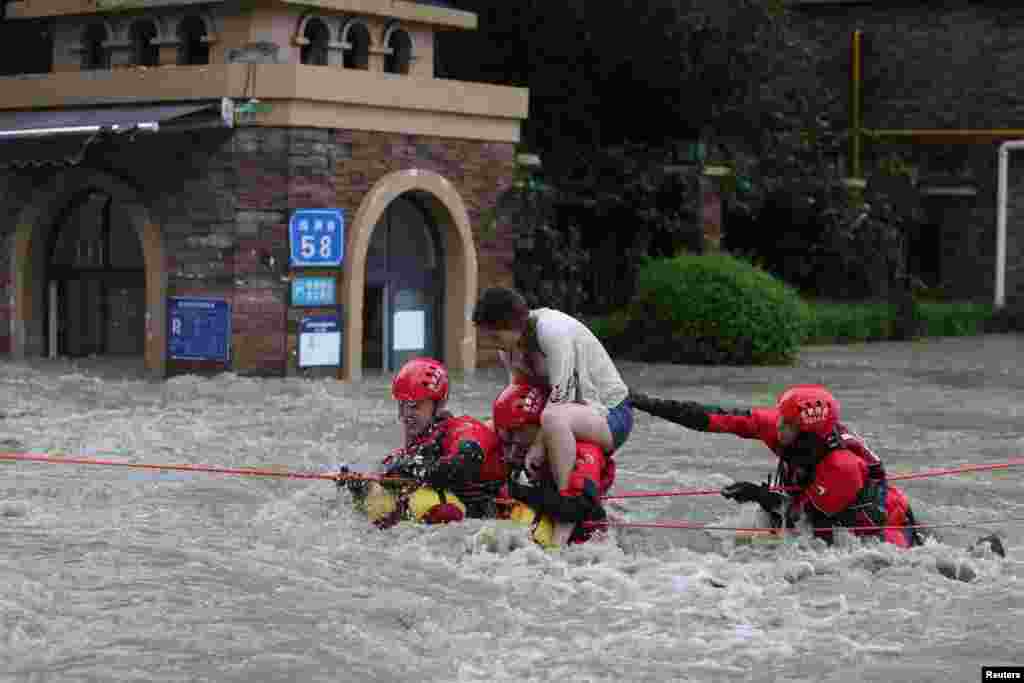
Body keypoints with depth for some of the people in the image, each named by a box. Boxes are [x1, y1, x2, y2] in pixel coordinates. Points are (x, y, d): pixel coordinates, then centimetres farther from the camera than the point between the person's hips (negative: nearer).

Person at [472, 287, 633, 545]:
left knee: (553, 418, -40)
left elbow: (560, 395, -28)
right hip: (575, 410, 9)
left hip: (611, 414, -9)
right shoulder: (509, 340, 0)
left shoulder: (552, 329, -24)